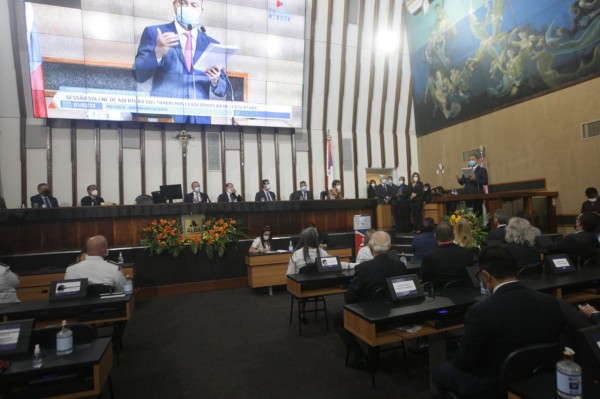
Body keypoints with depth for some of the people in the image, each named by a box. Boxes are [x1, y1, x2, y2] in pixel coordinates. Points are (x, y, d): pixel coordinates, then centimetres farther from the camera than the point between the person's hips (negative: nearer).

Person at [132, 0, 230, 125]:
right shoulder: (154, 32, 8)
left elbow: (223, 89, 12)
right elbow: (138, 75, 0)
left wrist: (215, 80, -11)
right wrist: (157, 52, -16)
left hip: (199, 118, 2)